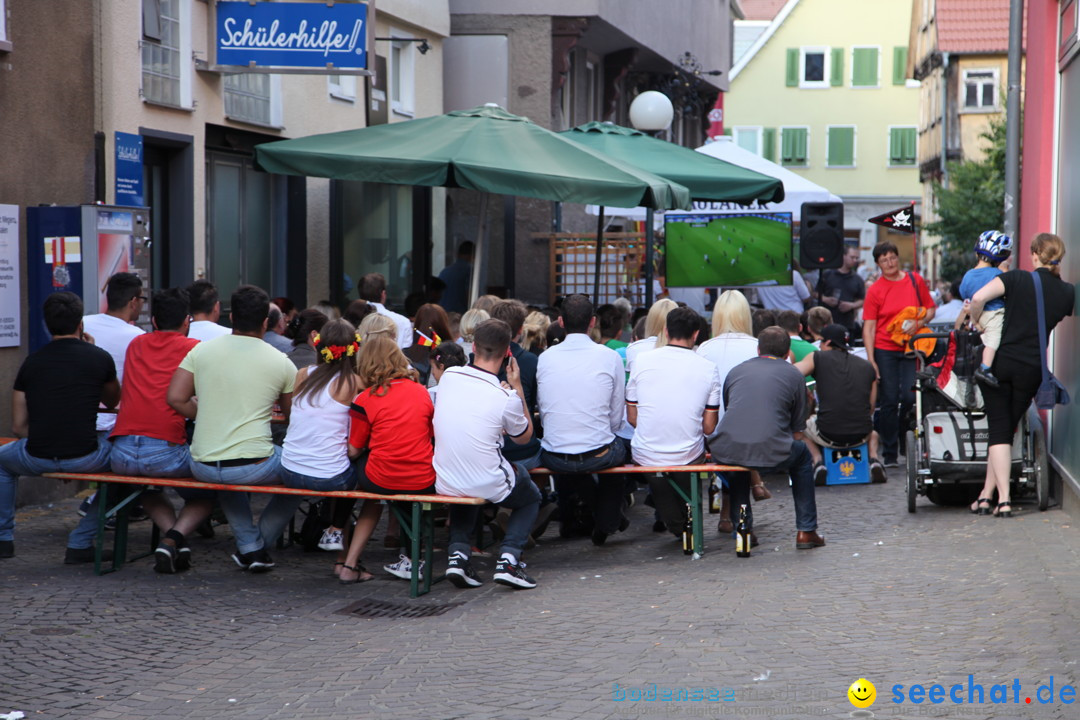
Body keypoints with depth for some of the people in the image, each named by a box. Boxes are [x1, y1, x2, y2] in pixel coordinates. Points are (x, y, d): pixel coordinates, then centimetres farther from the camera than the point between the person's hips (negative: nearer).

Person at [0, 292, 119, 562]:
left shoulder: (31, 362, 8)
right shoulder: (99, 358, 2)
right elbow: (113, 401, 23)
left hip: (36, 459, 2)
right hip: (85, 458, -2)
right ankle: (80, 543, 23)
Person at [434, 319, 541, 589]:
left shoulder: (449, 376, -6)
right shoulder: (505, 398, -17)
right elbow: (524, 436, 3)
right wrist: (517, 388, 2)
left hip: (444, 483, 4)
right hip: (488, 486, -4)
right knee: (531, 497, 27)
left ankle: (458, 552, 16)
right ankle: (509, 559, 4)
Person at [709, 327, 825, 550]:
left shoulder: (736, 370, 23)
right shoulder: (793, 375, 15)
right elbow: (797, 431, 16)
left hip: (724, 453, 3)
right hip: (770, 454, -3)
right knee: (802, 456, 30)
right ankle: (806, 531, 28)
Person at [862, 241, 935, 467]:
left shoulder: (915, 280, 6)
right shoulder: (875, 290, 0)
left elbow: (930, 309, 13)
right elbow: (869, 327, -3)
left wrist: (919, 323, -9)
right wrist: (871, 360, -10)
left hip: (911, 348, 1)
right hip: (885, 350, -1)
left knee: (910, 397, -6)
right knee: (889, 401, -1)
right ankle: (889, 453, 5)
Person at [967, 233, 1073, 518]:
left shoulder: (1017, 278, -6)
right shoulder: (1067, 292, 3)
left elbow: (979, 297, -19)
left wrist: (977, 321, -1)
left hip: (1000, 362, -2)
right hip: (1032, 369, 2)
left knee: (999, 430, 1)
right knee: (1008, 429, 13)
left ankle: (1003, 500, -7)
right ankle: (986, 494, 11)